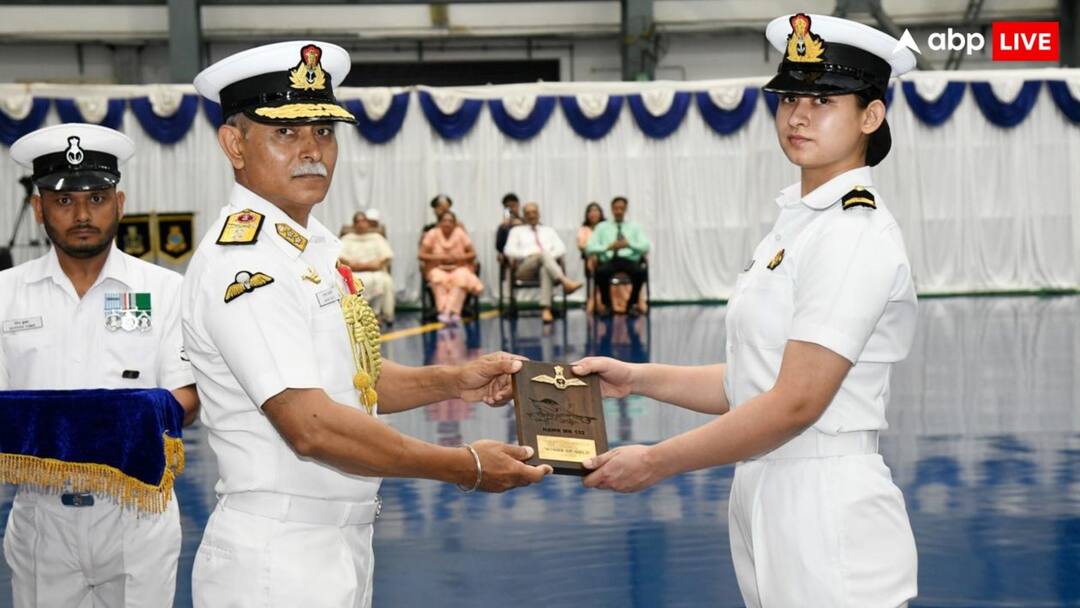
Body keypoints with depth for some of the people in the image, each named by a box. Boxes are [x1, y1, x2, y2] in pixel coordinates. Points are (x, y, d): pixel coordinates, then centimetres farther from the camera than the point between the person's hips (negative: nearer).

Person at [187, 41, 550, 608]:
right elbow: (311, 425, -25)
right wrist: (467, 467, -19)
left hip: (343, 549, 9)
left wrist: (452, 381, 4)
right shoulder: (240, 259, -18)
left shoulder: (317, 246, 11)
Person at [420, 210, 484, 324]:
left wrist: (459, 257, -17)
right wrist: (439, 257, -18)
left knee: (461, 278, -35)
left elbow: (473, 254, 1)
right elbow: (422, 255, -4)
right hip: (438, 269, 0)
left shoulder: (460, 233, 0)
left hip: (459, 268, 1)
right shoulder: (432, 234, -3)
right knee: (439, 279, -36)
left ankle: (448, 312, -45)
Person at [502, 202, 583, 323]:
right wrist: (529, 254, -9)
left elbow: (561, 248, 15)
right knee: (543, 254, -36)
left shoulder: (549, 231, 29)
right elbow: (509, 251, 6)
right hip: (525, 267, -1)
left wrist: (549, 257, -7)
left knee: (545, 269, -40)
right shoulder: (517, 231, 22)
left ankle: (545, 309, -55)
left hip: (547, 265, 2)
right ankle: (565, 281, -56)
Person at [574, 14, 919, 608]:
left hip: (830, 513, -9)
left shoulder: (855, 235, -16)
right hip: (767, 501, 9)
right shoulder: (797, 224, 13)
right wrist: (639, 379, 9)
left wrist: (655, 463, -15)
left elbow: (795, 402, -21)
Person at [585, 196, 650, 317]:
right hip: (609, 260, 0)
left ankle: (632, 304, -13)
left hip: (629, 260, 1)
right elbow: (589, 248, 6)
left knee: (640, 271, -35)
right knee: (601, 272, -37)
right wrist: (608, 247, -10)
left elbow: (645, 247, 7)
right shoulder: (602, 227, 18)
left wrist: (629, 244, -11)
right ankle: (606, 304, -14)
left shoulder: (634, 227, 20)